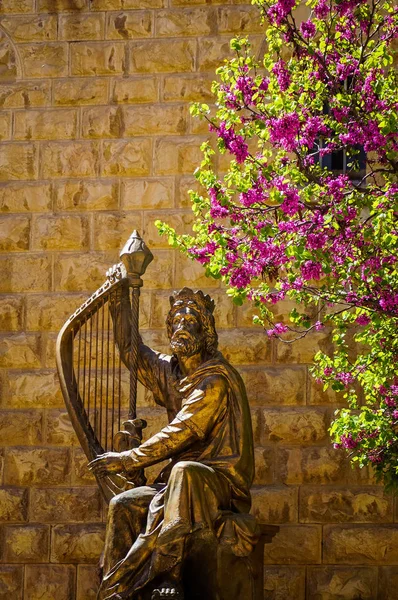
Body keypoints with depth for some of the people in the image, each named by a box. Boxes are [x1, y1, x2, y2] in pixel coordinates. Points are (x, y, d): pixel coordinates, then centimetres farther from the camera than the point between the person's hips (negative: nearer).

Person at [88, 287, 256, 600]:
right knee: (123, 505, -12)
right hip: (188, 480, 8)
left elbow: (179, 435, -18)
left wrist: (127, 460, -13)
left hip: (223, 482, -8)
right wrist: (121, 298, 21)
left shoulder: (215, 379, -13)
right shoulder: (171, 372, 12)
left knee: (184, 472, -38)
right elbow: (132, 351, 26)